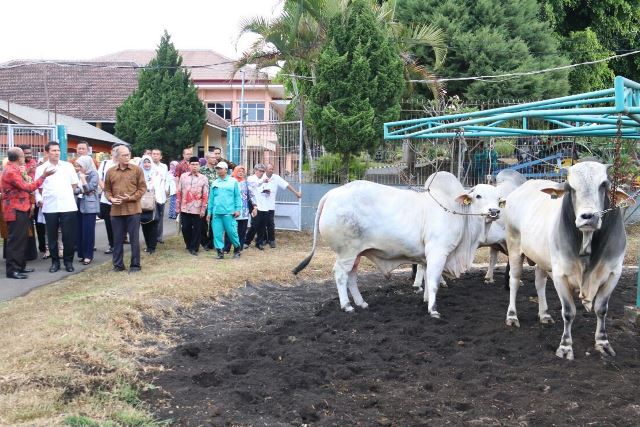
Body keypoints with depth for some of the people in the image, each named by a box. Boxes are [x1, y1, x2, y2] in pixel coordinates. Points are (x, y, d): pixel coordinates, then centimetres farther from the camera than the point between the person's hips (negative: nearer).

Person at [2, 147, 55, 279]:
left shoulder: (12, 169, 15)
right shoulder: (11, 171, -19)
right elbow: (28, 188, -25)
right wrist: (43, 176, -25)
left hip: (20, 209, 11)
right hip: (16, 211, -11)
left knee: (22, 238, 15)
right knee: (15, 240, -8)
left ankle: (20, 266, 22)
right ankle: (12, 270, -5)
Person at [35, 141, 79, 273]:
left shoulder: (68, 166, 6)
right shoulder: (41, 169, 4)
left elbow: (74, 184, 11)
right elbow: (39, 188, 8)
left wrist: (66, 195, 7)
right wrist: (48, 197, 3)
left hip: (68, 206, 0)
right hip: (50, 207, 0)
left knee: (68, 236, 1)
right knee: (52, 236, 6)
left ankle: (68, 261, 12)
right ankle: (55, 262, 16)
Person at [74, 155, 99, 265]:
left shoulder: (94, 174, -7)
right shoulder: (79, 174, 8)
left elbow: (89, 189, -15)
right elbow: (76, 189, 8)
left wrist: (83, 178, -16)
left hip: (90, 206, -6)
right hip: (80, 204, 6)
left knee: (88, 230, -5)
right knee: (79, 230, 5)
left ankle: (88, 255, 1)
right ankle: (81, 253, 14)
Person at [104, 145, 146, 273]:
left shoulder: (137, 170, -1)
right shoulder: (110, 171, 6)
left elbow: (142, 187, -1)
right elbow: (107, 189, 12)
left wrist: (131, 198, -13)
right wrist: (111, 199, -7)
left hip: (133, 209, -2)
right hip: (116, 210, 2)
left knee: (134, 238, 2)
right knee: (117, 239, 8)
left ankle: (135, 265, 11)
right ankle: (118, 264, 19)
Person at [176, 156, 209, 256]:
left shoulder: (203, 178, 0)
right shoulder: (183, 176, 5)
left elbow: (205, 195, -2)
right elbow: (179, 192, 7)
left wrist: (203, 209, -6)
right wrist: (177, 206, 5)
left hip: (197, 209, -2)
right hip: (185, 208, 2)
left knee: (197, 229, 2)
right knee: (185, 228, 6)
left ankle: (194, 248, 12)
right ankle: (189, 245, 25)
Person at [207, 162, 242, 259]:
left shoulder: (233, 181, 4)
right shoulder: (214, 183, 14)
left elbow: (237, 196, 2)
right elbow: (211, 198, 17)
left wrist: (238, 209, -5)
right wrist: (209, 211, 13)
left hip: (229, 212, -4)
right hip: (216, 212, 4)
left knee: (231, 231, -4)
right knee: (217, 233, 0)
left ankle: (237, 248, 17)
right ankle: (220, 252, 7)